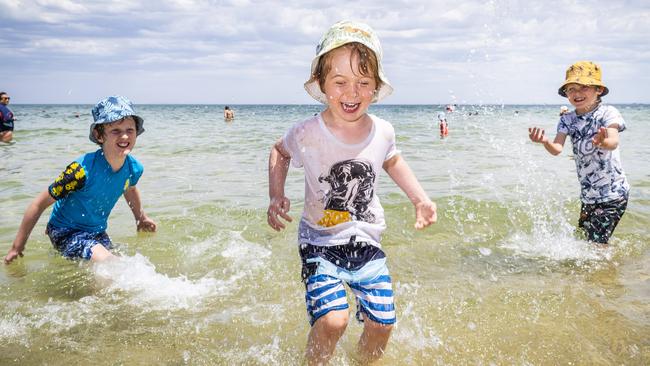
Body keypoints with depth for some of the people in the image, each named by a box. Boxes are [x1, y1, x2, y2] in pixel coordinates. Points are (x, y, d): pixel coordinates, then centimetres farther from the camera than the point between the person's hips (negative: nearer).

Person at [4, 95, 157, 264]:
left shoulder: (134, 168, -14)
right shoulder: (83, 169, -30)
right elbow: (40, 203, -19)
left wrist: (141, 217, 29)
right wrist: (18, 246, -12)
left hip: (97, 232, 7)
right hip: (66, 231, -6)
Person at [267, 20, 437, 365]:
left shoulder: (382, 132, -8)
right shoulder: (306, 133, -18)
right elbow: (280, 152, 6)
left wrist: (420, 199, 7)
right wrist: (276, 197, -8)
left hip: (367, 242, 4)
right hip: (321, 242, -3)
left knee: (381, 325, 6)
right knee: (333, 320, -22)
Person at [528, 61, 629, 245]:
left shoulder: (607, 113, -12)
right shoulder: (567, 120, 1)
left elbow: (614, 141, -30)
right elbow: (557, 148, -13)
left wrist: (603, 142, -54)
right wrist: (545, 141, -36)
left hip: (613, 194, -5)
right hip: (588, 195, 5)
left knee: (597, 243, -8)